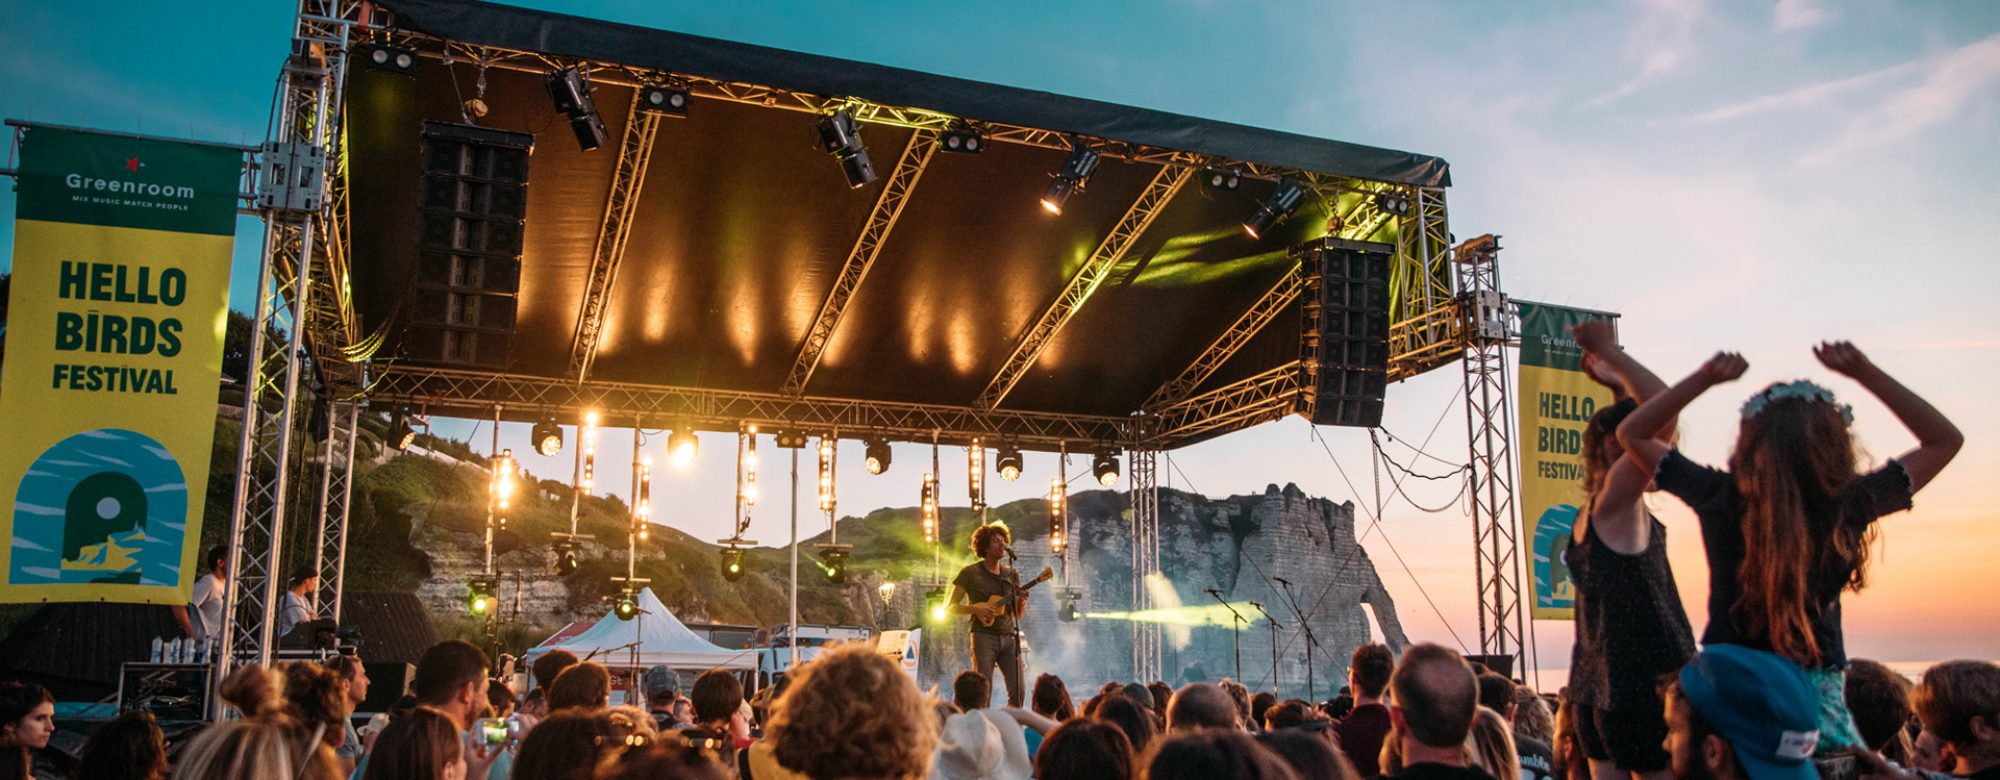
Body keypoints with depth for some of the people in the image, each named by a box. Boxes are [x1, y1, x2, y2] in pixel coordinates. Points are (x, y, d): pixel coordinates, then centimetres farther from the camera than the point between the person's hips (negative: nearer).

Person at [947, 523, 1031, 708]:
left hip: (1008, 637, 4)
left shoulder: (1012, 574, 15)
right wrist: (976, 609, -14)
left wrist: (1022, 603, -4)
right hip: (984, 636, -4)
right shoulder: (970, 573, 2)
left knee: (1018, 692, -4)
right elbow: (950, 607, 1)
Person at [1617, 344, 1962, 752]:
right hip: (1816, 688, 0)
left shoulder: (1719, 498, -12)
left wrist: (1704, 378, -7)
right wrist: (1865, 373, -3)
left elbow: (1631, 433, 2)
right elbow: (1945, 440, 5)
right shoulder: (1851, 506, -11)